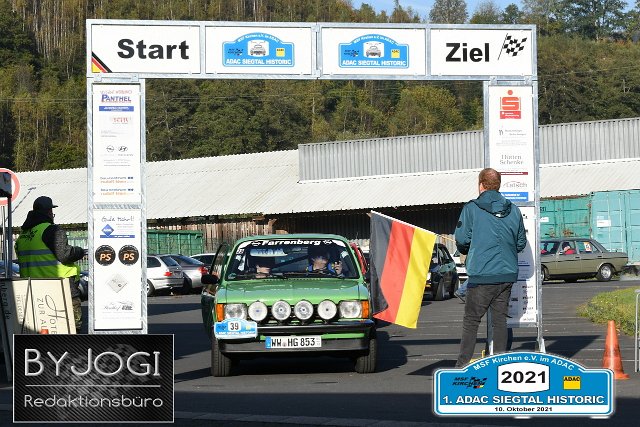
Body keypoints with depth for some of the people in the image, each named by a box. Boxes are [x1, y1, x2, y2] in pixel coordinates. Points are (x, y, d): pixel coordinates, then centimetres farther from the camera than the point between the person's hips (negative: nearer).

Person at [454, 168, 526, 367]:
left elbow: (461, 240, -6)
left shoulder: (471, 209, -7)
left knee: (471, 320, 2)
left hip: (481, 275, -4)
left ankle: (463, 364, -1)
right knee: (500, 319, 10)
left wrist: (467, 251, 16)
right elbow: (521, 243, 11)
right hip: (508, 274, 4)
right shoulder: (513, 210, 6)